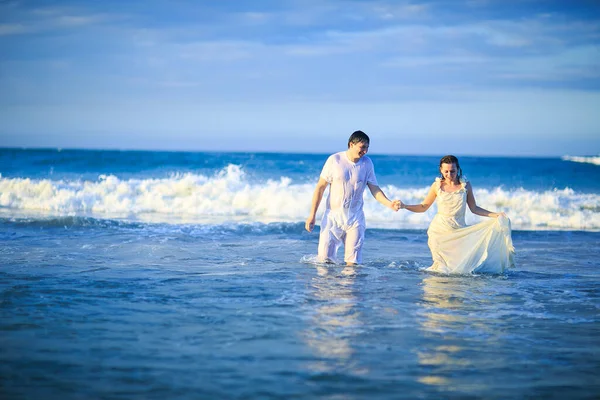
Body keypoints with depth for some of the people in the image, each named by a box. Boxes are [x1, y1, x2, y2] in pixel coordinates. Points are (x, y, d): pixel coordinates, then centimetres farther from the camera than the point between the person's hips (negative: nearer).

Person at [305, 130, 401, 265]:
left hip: (355, 218, 2)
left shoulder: (367, 163, 0)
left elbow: (375, 189, 3)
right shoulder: (335, 160, -7)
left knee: (353, 262, -2)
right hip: (333, 215, -2)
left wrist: (389, 204, -16)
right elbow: (320, 187, -3)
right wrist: (312, 215, -6)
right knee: (325, 260, -4)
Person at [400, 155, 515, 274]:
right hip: (440, 231, -1)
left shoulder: (465, 186, 1)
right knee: (442, 269, -5)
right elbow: (423, 207, 8)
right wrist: (404, 206, -4)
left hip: (459, 231, 1)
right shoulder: (437, 186, 0)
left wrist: (495, 215, 1)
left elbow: (474, 209, 9)